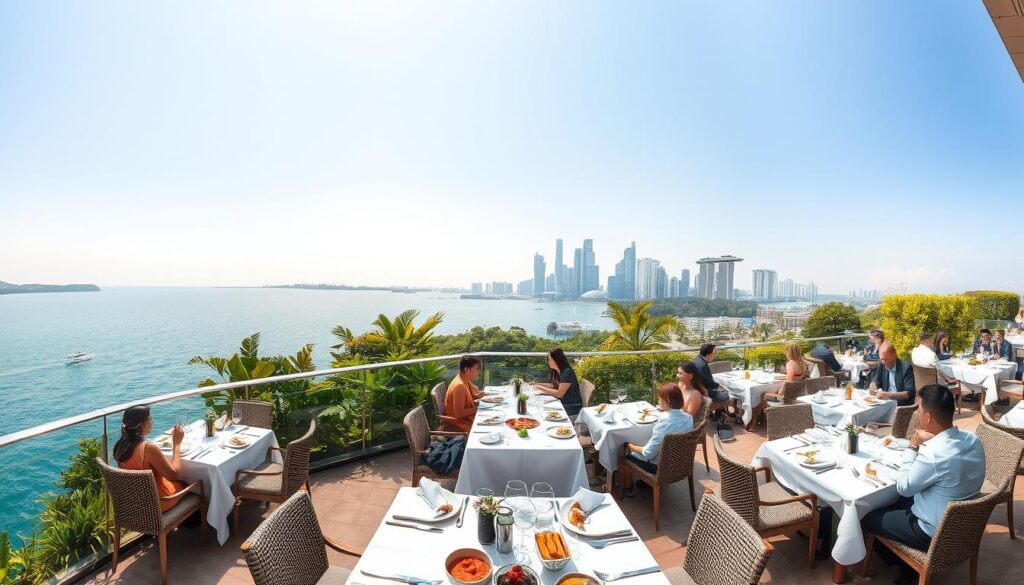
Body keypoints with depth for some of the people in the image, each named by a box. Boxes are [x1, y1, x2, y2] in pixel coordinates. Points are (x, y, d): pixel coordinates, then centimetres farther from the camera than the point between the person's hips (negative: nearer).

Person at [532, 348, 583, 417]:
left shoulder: (567, 372, -21)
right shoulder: (558, 372, 5)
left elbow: (559, 394, -23)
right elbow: (554, 385, 16)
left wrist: (541, 388, -19)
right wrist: (537, 384, 6)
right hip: (564, 405, 8)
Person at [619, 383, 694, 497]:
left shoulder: (663, 423, -33)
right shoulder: (689, 418, -12)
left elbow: (649, 453, -27)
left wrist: (631, 446, -10)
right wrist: (666, 412, 6)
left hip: (659, 465, -7)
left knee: (623, 455, 15)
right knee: (638, 446, 29)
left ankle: (627, 488, 31)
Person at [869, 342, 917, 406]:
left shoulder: (906, 367, -12)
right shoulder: (882, 365, 5)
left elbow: (910, 393, -17)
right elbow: (876, 381, 13)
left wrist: (890, 395, -30)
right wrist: (873, 386, -11)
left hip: (902, 406, -6)